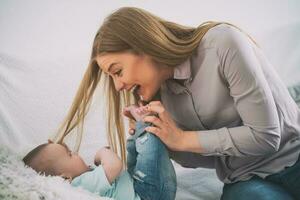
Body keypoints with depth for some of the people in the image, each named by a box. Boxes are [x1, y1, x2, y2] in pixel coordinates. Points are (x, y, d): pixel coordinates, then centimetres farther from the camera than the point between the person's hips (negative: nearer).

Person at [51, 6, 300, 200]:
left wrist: (182, 139, -16)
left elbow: (265, 135, -21)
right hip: (246, 180, 2)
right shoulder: (162, 92, -2)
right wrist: (156, 139, -12)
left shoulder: (223, 42, -19)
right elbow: (213, 158, 3)